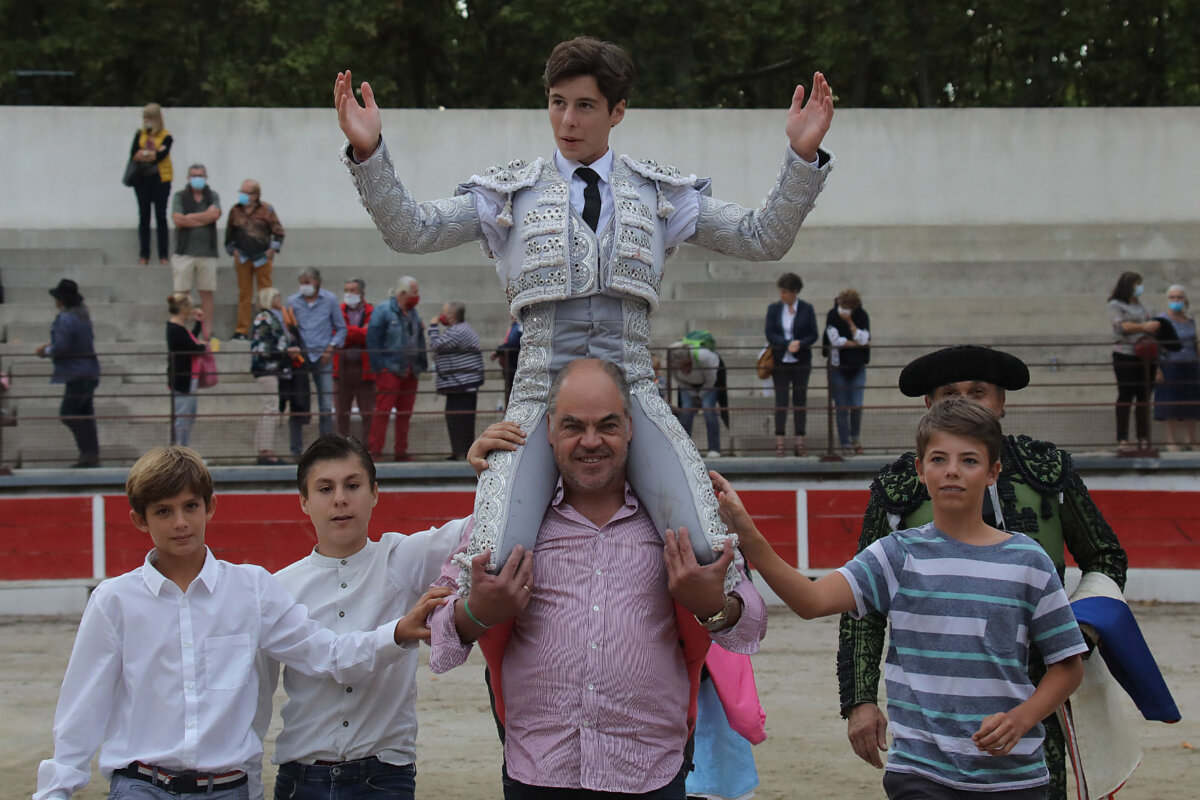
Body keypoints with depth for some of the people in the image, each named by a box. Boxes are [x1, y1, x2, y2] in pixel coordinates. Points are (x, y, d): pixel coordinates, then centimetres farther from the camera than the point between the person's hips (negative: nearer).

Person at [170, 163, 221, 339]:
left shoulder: (213, 196, 11)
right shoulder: (180, 196, 6)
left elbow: (214, 214, -9)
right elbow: (178, 220, -8)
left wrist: (190, 218, -6)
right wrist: (204, 219, -4)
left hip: (207, 252, 1)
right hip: (184, 252, -1)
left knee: (207, 293, 2)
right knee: (182, 293, -2)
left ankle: (207, 332, 4)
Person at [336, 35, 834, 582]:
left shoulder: (660, 194, 15)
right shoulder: (510, 193, 12)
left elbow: (763, 239, 14)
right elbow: (409, 232, 5)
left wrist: (803, 157, 0)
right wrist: (368, 153, -9)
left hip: (633, 391, 1)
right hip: (541, 390, -1)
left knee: (707, 550, -20)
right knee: (492, 559, -23)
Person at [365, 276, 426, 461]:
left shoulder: (413, 313, 16)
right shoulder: (383, 312, -6)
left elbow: (420, 341, 21)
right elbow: (372, 341, -9)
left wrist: (421, 365, 13)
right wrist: (381, 366, -14)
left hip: (410, 372, 7)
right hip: (390, 371, -7)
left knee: (405, 413, 9)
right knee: (383, 410, -11)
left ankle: (400, 451, 16)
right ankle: (375, 451, -9)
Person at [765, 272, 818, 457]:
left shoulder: (807, 309, 1)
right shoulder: (773, 309, 3)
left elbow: (813, 335, 0)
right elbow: (769, 334, -3)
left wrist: (799, 344, -19)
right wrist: (788, 344, -18)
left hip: (801, 361, 0)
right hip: (780, 361, 0)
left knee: (800, 400, 2)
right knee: (781, 400, -2)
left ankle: (799, 442, 7)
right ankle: (780, 442, 0)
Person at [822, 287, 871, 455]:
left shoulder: (862, 316, -3)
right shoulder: (832, 315, -5)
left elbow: (864, 339, -14)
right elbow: (835, 339, -12)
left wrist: (849, 322, -17)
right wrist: (856, 343, -9)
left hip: (857, 367, 1)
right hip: (838, 367, -1)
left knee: (857, 406, -4)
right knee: (842, 407, -2)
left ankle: (855, 437, 21)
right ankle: (845, 443, 7)